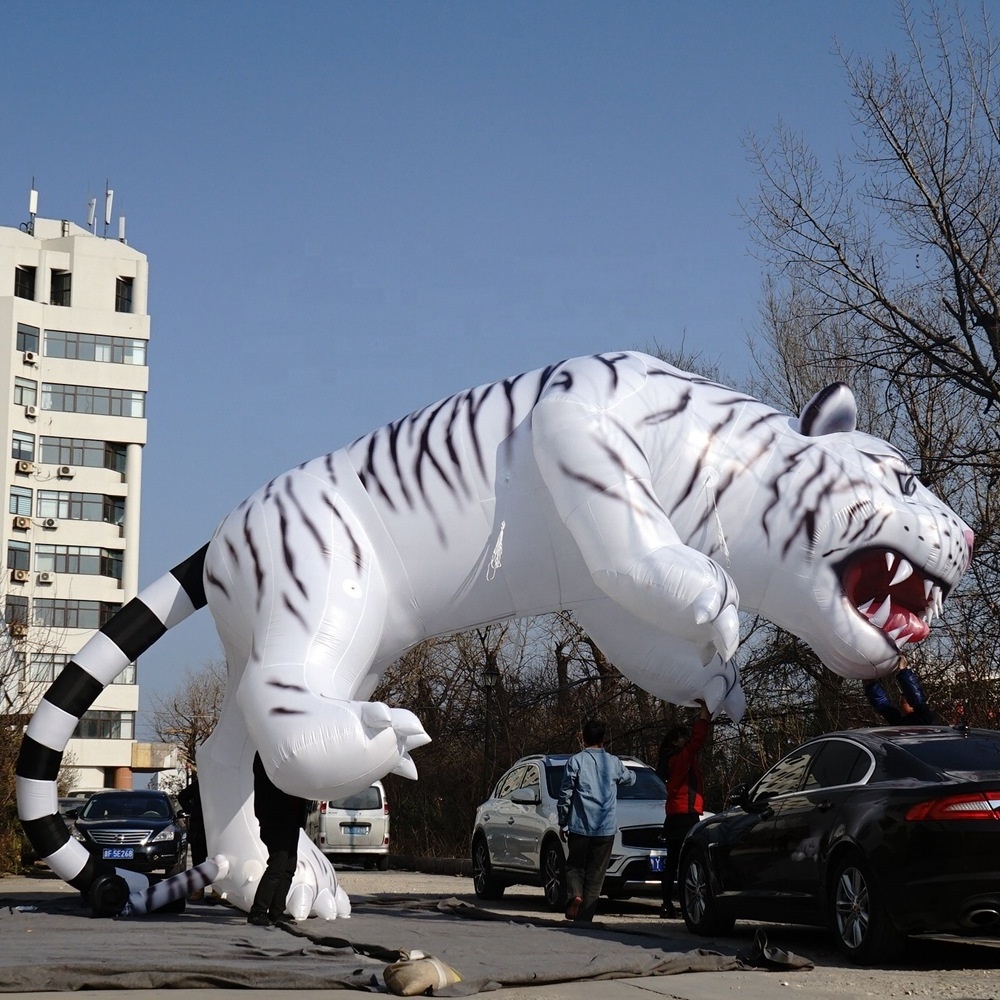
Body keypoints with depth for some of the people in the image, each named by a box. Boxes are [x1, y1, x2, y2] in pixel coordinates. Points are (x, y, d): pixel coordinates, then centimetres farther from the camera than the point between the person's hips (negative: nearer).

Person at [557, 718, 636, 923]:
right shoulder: (613, 762, 6)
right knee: (595, 873, 6)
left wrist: (562, 822, 6)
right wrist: (631, 773, 50)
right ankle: (584, 917, 3)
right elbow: (630, 779, 27)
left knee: (574, 865, 14)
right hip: (606, 828, 2)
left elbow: (565, 794, -3)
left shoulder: (576, 761, -3)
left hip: (580, 826, -2)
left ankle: (575, 895, -13)